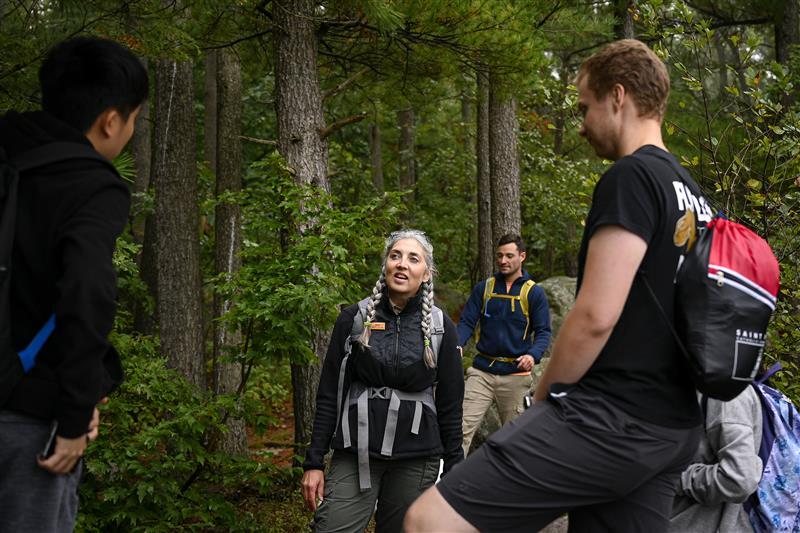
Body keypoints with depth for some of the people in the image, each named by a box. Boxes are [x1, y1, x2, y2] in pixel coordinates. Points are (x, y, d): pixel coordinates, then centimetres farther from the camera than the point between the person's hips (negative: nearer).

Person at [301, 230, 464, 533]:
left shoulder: (440, 327, 3)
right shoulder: (354, 319, 2)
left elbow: (450, 405, 5)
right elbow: (328, 396, 3)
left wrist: (454, 472, 4)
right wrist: (314, 463, -1)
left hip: (415, 460, 0)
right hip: (355, 454, 0)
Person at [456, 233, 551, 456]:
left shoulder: (534, 292, 2)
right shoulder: (483, 288, 8)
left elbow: (543, 331, -1)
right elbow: (467, 322, 5)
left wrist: (533, 355, -22)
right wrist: (457, 344, -16)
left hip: (515, 374, -1)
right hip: (482, 371, 1)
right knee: (463, 427, -12)